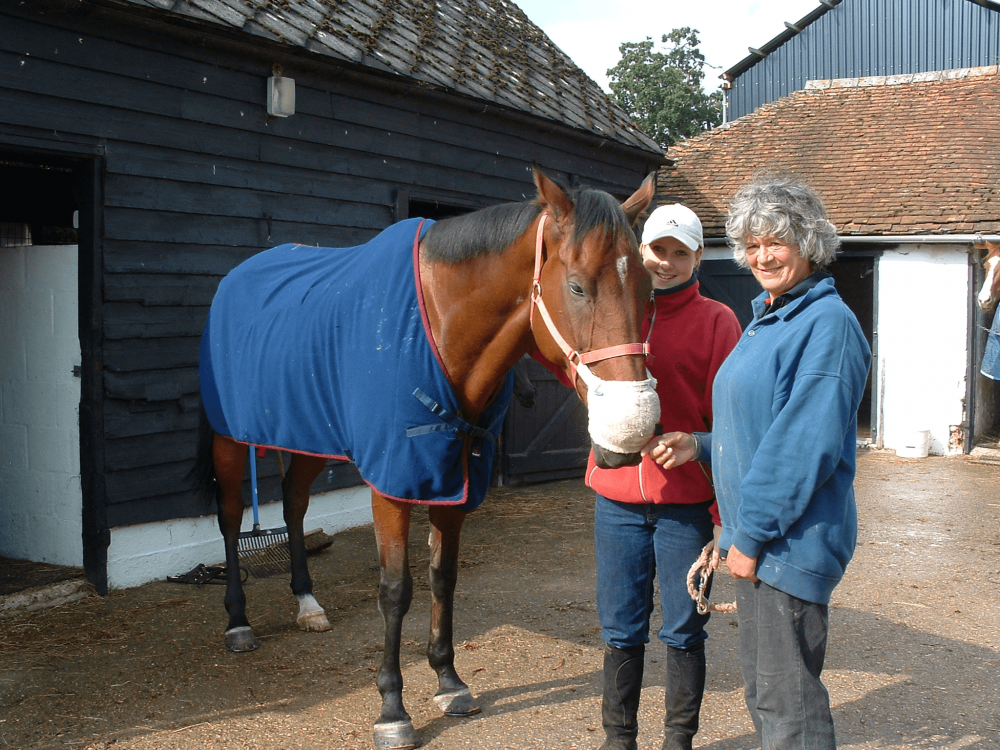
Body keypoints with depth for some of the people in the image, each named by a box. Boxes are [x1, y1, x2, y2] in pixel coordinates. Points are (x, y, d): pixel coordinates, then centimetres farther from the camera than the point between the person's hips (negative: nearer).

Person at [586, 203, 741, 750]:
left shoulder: (716, 321, -3)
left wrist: (726, 509, -10)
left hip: (686, 504, -3)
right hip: (617, 499, 3)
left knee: (683, 632, 10)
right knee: (620, 631, 12)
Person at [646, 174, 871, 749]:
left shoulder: (828, 322, -16)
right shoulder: (768, 320, 14)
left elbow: (805, 446, -22)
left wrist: (752, 533, -19)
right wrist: (700, 446, 7)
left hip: (792, 541, -10)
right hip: (758, 535, 10)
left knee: (787, 700, 0)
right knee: (762, 692, 19)